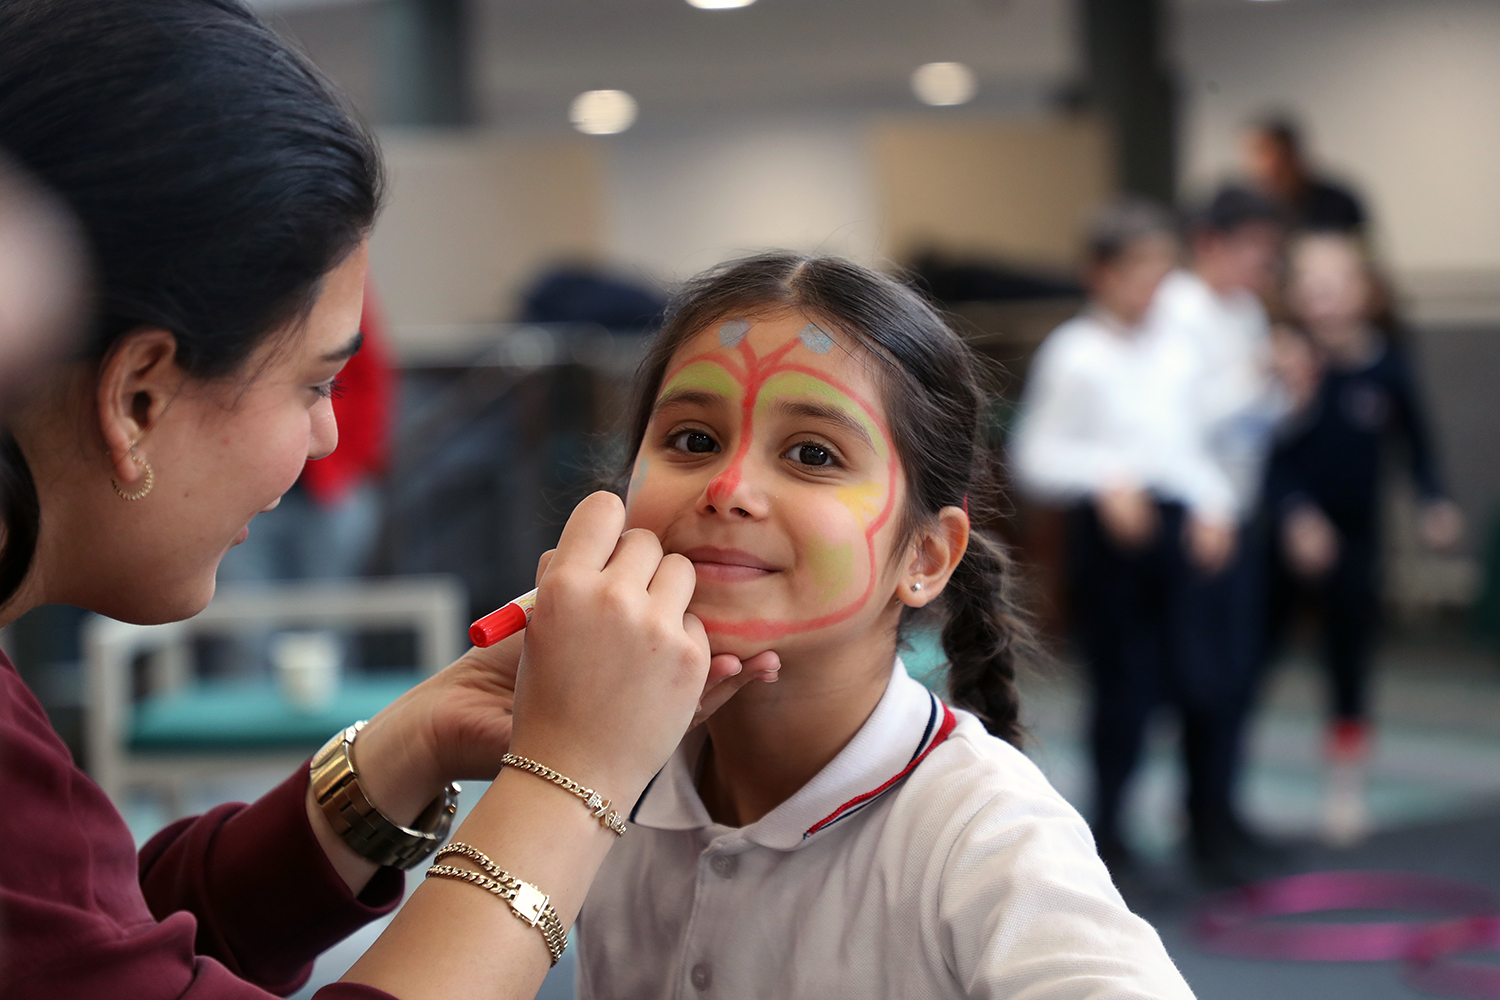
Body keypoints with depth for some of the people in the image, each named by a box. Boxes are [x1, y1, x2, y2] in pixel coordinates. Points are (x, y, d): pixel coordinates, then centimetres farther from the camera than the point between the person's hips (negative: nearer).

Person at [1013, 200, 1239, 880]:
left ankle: (1207, 813, 17)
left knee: (1200, 682, 0)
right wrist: (1106, 480, -24)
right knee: (1122, 688, 1)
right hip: (1108, 531, -5)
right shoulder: (1073, 355, -6)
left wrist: (1213, 507, 1)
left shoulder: (1175, 356, 12)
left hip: (1176, 524, 5)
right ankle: (1105, 822, 17)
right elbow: (1036, 458, -10)